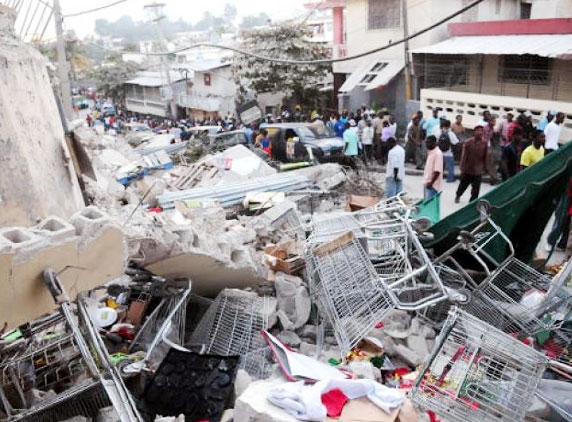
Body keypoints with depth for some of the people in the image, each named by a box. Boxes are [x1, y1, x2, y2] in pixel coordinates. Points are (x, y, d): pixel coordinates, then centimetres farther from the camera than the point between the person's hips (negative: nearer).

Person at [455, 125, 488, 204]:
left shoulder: (484, 143, -5)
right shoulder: (468, 142, -13)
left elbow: (485, 157, 4)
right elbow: (464, 156, -12)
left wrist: (485, 167, 9)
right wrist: (462, 168, -12)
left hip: (478, 171, 1)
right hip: (467, 169, -1)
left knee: (476, 190, 2)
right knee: (463, 185, 19)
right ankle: (458, 195, 47)